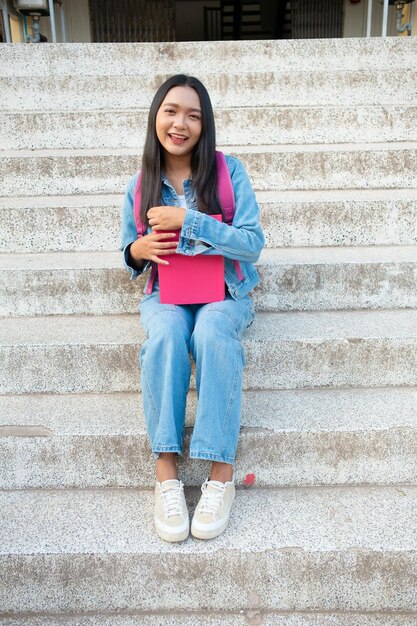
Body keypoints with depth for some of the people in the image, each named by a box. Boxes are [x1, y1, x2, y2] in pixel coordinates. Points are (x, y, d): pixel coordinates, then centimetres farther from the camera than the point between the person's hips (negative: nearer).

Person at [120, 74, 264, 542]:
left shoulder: (228, 171, -3)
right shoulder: (141, 184, 5)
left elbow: (253, 242, -11)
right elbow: (130, 256, 14)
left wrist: (187, 219, -20)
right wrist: (138, 249, -12)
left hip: (223, 293, -1)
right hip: (165, 295, 2)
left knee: (212, 334, -36)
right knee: (165, 334, -34)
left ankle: (221, 473, -28)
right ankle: (166, 473, -28)